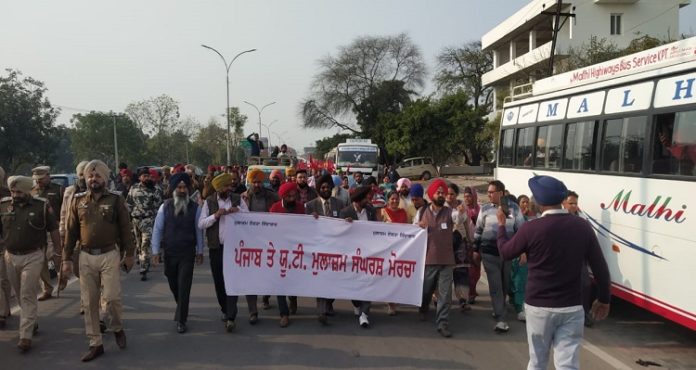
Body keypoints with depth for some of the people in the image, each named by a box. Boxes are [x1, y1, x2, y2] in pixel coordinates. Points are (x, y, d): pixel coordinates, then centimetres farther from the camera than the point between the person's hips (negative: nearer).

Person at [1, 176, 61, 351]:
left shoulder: (42, 206, -8)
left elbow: (54, 231, -2)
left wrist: (59, 253, -1)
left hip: (33, 257, -4)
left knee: (28, 296, -4)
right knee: (20, 295, 16)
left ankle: (25, 336, 0)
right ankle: (32, 322, 37)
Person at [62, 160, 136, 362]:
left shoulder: (115, 199, -2)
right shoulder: (78, 200, 5)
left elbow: (125, 228, 1)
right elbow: (71, 231, 7)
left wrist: (130, 254, 0)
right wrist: (66, 258, 4)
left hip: (109, 255, -3)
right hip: (86, 257, 3)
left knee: (111, 297, -6)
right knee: (89, 302, 7)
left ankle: (118, 328, 24)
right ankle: (95, 344, 18)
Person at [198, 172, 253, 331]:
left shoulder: (238, 199, 6)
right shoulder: (209, 202, 4)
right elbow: (201, 224, -1)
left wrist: (239, 211, -13)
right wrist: (215, 215, -14)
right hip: (216, 247, 1)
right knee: (219, 281, 10)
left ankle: (230, 317, -7)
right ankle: (226, 311, 30)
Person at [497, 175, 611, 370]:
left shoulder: (531, 228, -13)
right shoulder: (582, 226, -3)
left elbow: (505, 253, 2)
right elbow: (600, 267, 0)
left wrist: (501, 225, 19)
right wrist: (604, 299, 13)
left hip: (539, 306, -1)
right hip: (572, 308, 2)